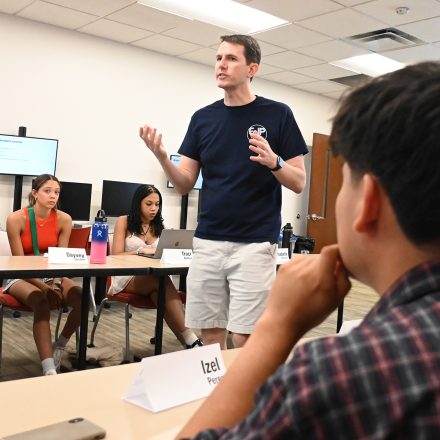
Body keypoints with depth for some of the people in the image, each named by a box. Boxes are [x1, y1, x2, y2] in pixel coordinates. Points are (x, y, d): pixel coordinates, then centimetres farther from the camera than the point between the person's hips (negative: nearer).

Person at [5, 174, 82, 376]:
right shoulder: (16, 219, -14)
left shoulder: (64, 219, -6)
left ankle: (59, 347, 0)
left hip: (52, 274, 3)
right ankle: (49, 370, -39)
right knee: (40, 300, -36)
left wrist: (56, 284, -21)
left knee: (81, 297, -26)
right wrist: (44, 287, -23)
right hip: (22, 276, -3)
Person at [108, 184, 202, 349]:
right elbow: (116, 256, -2)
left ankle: (186, 340, -45)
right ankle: (190, 340, -44)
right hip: (126, 277, -4)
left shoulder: (159, 226, 19)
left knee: (161, 291, -36)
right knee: (164, 282, -36)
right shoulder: (124, 222, 5)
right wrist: (141, 251, -17)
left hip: (151, 278, 4)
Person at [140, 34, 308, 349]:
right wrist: (162, 157, -12)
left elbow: (299, 182, -2)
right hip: (207, 242, 4)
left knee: (245, 340, -2)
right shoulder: (203, 118, 9)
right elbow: (185, 185, 7)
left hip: (254, 244, -4)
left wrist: (273, 161, -22)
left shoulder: (277, 115, -2)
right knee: (211, 336, 11)